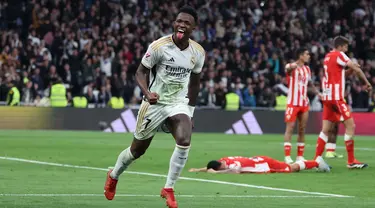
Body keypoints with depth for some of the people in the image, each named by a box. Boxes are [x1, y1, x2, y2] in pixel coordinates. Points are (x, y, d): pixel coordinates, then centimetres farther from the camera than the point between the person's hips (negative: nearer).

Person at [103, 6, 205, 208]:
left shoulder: (198, 52, -2)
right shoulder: (159, 46, -16)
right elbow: (140, 71, -11)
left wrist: (190, 111, 14)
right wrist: (147, 93, -30)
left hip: (179, 104, 3)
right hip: (155, 103, -2)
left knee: (184, 141, -25)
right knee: (138, 149, 12)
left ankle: (168, 188, -11)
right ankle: (114, 176, 43)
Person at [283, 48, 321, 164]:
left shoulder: (307, 69, 14)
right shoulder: (291, 67, -9)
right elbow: (287, 69, -35)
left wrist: (317, 92, 11)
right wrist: (291, 67, -59)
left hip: (304, 103, 7)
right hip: (293, 103, -7)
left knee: (302, 129, 8)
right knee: (290, 128, -8)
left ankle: (300, 156, 13)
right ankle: (287, 156, -8)